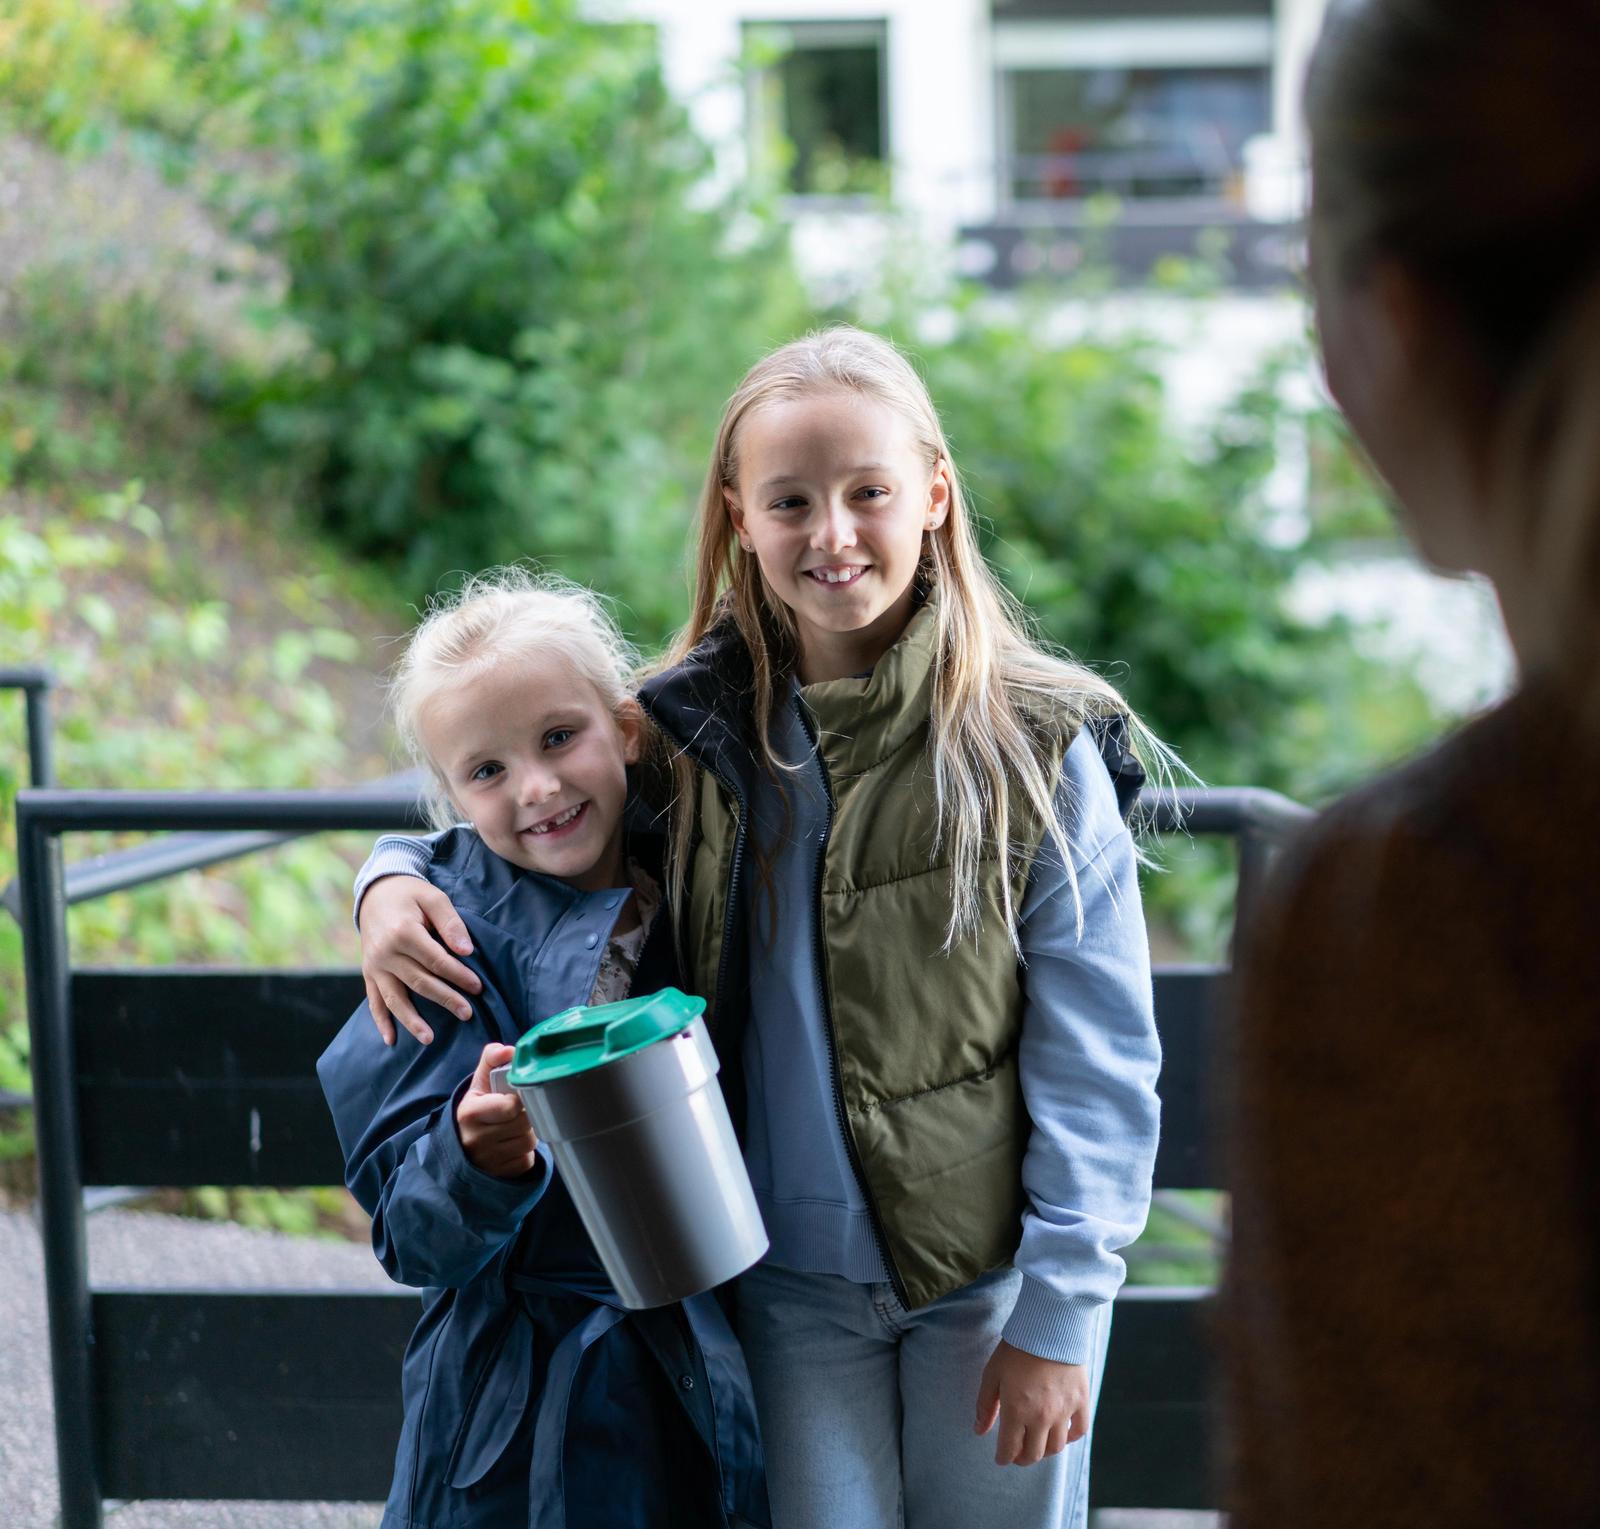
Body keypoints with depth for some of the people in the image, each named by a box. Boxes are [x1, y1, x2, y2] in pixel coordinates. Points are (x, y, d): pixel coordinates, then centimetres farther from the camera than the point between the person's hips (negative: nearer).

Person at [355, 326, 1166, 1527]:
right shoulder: (698, 729, -1)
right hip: (794, 1279, 2)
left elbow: (1099, 1056, -9)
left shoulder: (1034, 747, -10)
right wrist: (392, 878, -7)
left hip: (991, 1272, -2)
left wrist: (1058, 1314, -10)